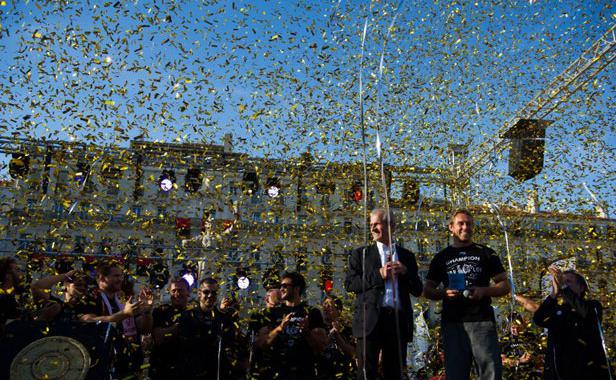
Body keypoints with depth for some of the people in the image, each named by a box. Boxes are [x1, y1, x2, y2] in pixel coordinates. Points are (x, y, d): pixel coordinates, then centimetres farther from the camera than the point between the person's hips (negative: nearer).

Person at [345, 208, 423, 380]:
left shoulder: (407, 256, 15)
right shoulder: (361, 254, 9)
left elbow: (417, 290, 14)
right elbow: (349, 284, -1)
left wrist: (405, 272, -4)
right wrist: (378, 275, -10)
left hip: (399, 320, 2)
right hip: (371, 319, -2)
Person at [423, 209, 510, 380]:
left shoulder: (486, 254, 11)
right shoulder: (441, 257, 13)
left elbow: (505, 285, 9)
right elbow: (428, 290, 14)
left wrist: (484, 291, -10)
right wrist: (444, 293, -8)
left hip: (482, 320, -1)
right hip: (452, 323, 1)